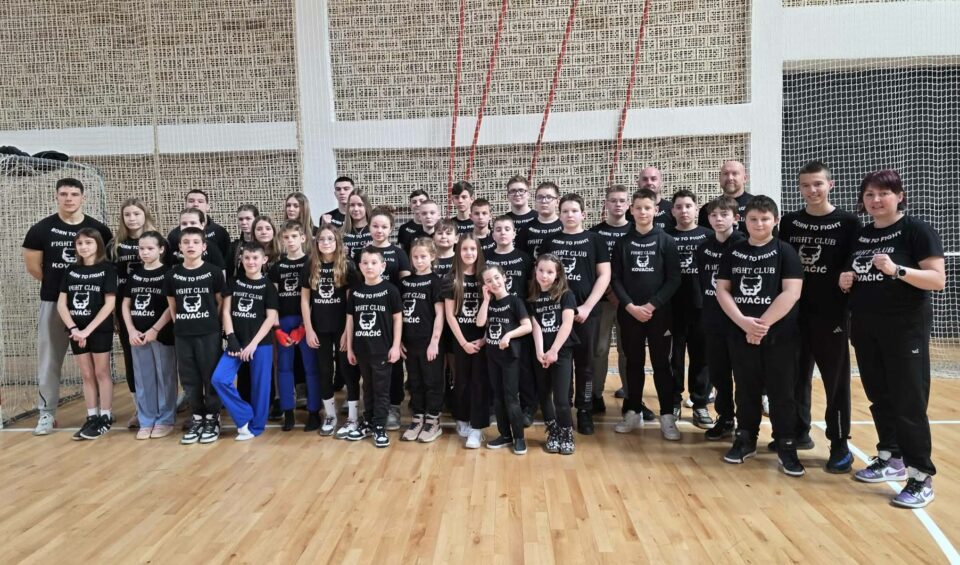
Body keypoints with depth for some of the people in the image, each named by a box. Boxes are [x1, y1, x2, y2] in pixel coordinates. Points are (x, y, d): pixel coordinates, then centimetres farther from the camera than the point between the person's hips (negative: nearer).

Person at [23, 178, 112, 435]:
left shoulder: (99, 229, 1)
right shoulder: (41, 229, 1)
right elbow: (33, 266, 6)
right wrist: (57, 282, 4)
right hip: (53, 302, 0)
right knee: (49, 359, 6)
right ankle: (47, 413, 18)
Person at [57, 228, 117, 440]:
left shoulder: (107, 269, -6)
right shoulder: (71, 271, 7)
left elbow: (110, 304, -12)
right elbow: (61, 303, 4)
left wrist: (88, 329, -15)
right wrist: (73, 328, -9)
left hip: (100, 330, -4)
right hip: (76, 331, 4)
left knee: (101, 373, 3)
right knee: (86, 375, 10)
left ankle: (106, 418, 11)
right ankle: (91, 417, 18)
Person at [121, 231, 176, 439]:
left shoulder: (168, 273, -5)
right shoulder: (134, 274, 9)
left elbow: (172, 306, -10)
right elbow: (125, 304, 11)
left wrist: (155, 330, -14)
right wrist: (131, 330, -1)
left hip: (162, 334, -5)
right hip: (137, 335, 5)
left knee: (165, 378, 3)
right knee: (143, 379, 10)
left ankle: (165, 420, 13)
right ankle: (146, 421, 19)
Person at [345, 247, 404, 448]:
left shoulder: (390, 290, -7)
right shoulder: (355, 291, 4)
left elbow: (398, 319, -5)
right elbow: (350, 320, 9)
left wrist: (396, 346, -9)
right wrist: (349, 348, 7)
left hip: (383, 349, -4)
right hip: (362, 349, 4)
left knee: (381, 389, 5)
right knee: (367, 387, 17)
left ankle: (380, 427, 14)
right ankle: (367, 422, 29)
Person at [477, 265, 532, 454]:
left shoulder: (514, 300, -8)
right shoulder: (489, 303, 7)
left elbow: (528, 326, -13)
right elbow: (480, 323, -9)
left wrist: (508, 335, -24)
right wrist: (486, 299, -8)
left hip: (509, 355, -6)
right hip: (492, 355, 6)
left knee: (511, 397, -3)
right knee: (497, 397, 11)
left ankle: (519, 437, 8)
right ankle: (505, 434, 22)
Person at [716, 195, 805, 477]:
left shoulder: (785, 252, -3)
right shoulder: (733, 253, 5)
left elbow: (791, 293, -11)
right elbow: (722, 290, 2)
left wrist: (763, 324, -15)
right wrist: (744, 322, -11)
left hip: (779, 335, -2)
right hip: (740, 334, 3)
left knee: (782, 391, 4)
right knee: (746, 390, 12)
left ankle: (786, 446, 16)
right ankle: (745, 439, 25)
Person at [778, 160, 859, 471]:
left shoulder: (848, 222, -2)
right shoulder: (789, 222, 7)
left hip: (832, 314, -3)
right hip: (794, 313, 3)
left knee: (836, 381, 4)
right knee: (797, 376, 13)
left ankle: (840, 446, 15)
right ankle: (799, 432, 28)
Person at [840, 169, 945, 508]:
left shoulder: (916, 230, -7)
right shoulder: (859, 235, 11)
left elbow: (938, 279, -14)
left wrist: (896, 270, -28)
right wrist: (846, 282, -1)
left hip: (906, 328, -6)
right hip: (865, 328, 6)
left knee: (908, 401, -3)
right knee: (879, 397, 13)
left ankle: (922, 476, 7)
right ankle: (891, 459, 27)